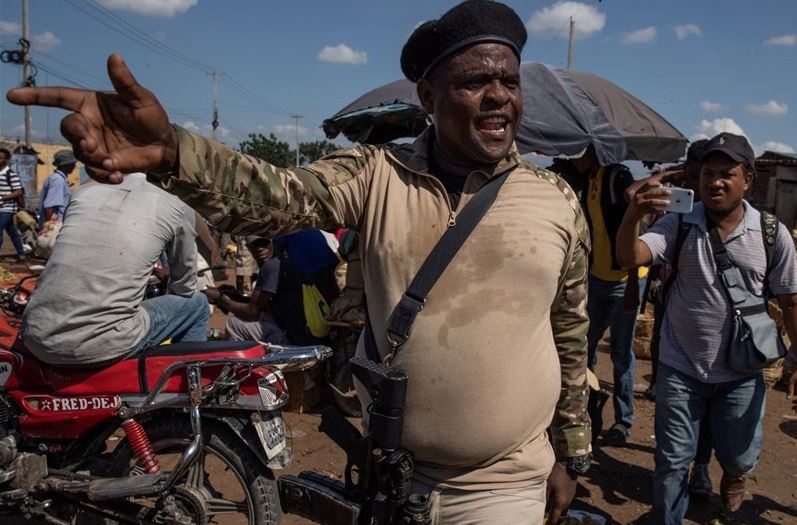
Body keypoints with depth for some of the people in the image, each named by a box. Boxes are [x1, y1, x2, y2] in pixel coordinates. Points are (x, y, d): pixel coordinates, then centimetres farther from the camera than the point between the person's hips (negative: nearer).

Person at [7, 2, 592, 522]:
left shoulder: (559, 201, -3)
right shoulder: (377, 175, -7)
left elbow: (571, 334, 4)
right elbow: (277, 194, -24)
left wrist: (571, 454, 10)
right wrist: (169, 151, -43)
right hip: (384, 470, 0)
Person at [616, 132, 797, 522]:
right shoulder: (678, 225, -8)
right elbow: (629, 257, -24)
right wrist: (632, 216, -43)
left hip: (741, 373, 1)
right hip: (680, 369, -1)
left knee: (740, 457, 19)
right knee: (672, 461, 10)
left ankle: (733, 474, 56)